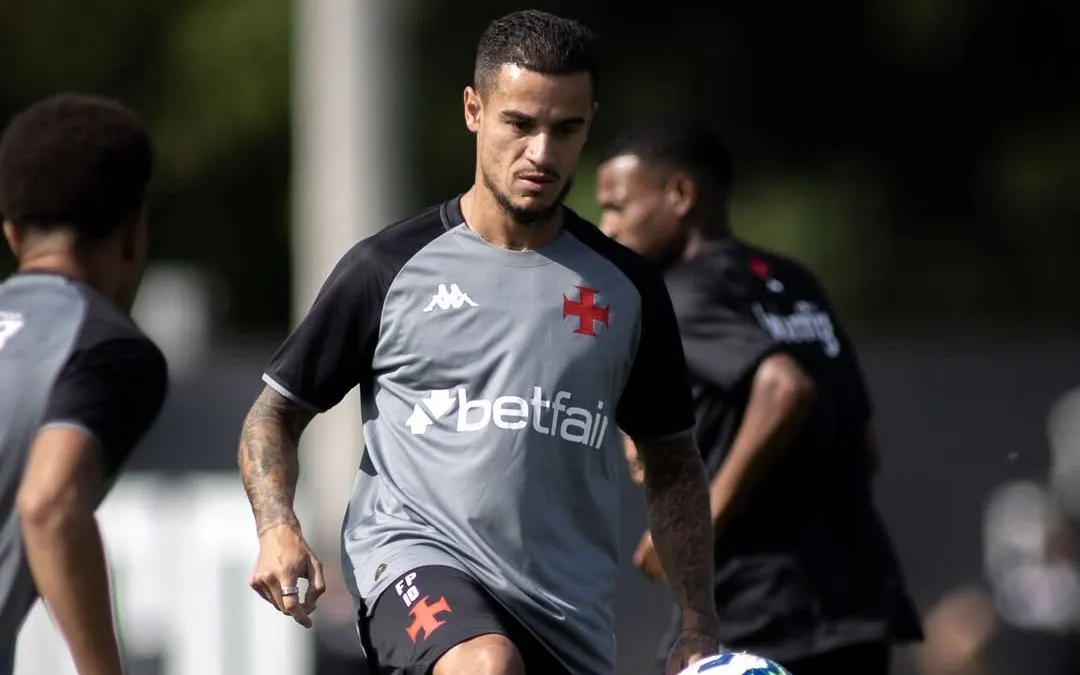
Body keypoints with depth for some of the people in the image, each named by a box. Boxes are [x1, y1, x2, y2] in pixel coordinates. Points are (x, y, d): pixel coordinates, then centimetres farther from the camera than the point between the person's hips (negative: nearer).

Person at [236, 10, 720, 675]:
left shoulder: (626, 288, 9)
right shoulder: (389, 269, 1)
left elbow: (672, 464, 18)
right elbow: (276, 412, 9)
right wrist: (278, 530, -11)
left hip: (569, 613, 4)